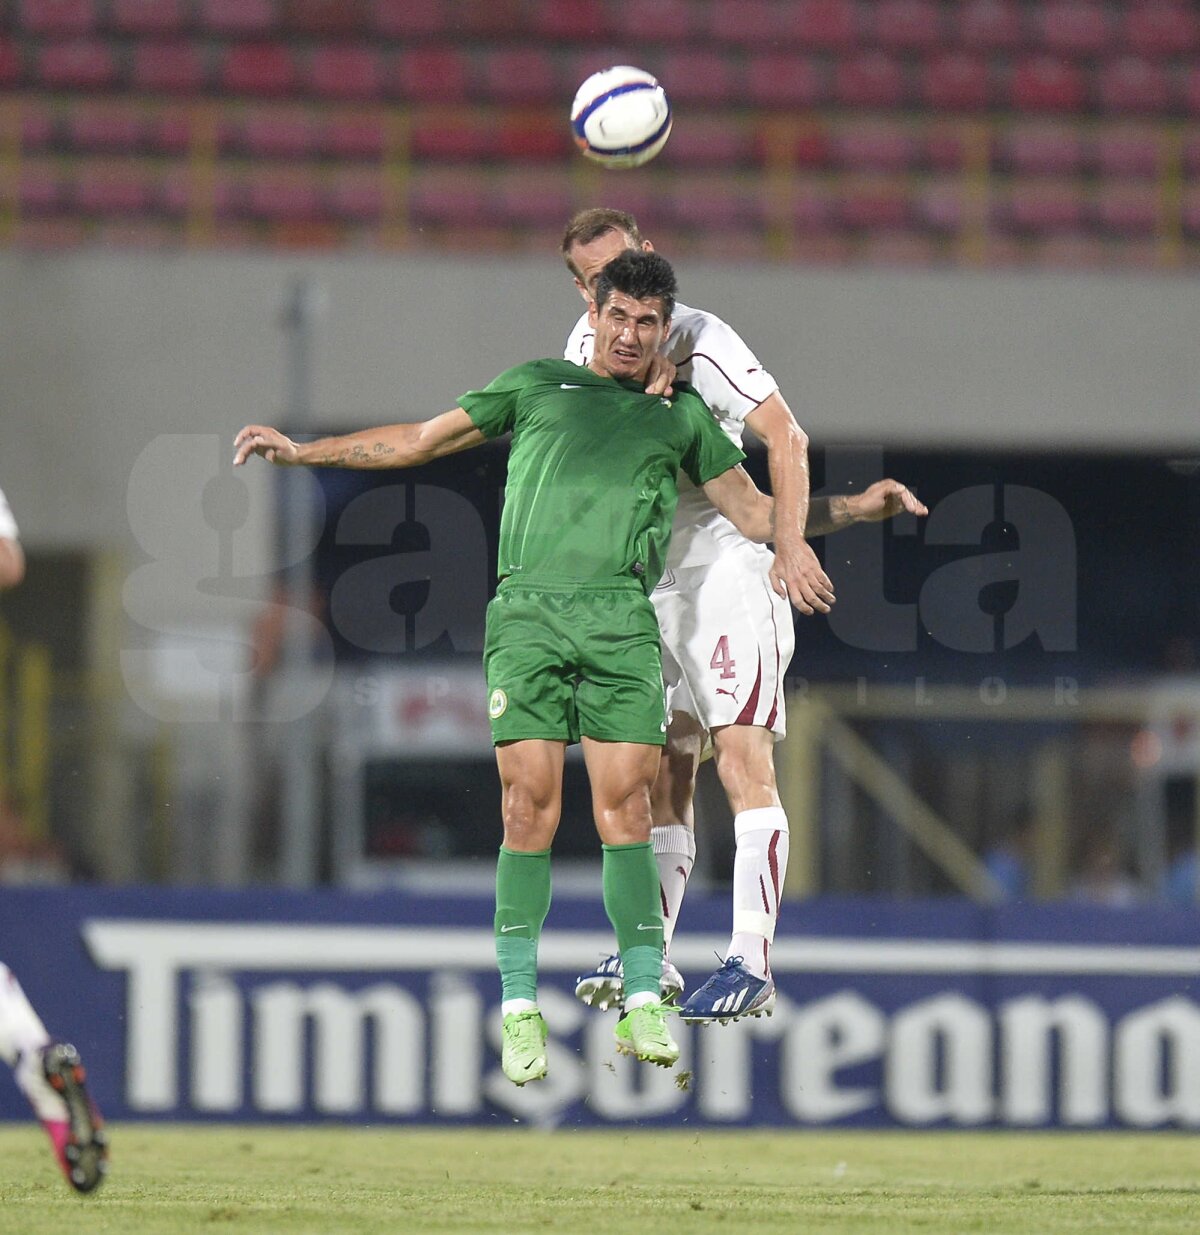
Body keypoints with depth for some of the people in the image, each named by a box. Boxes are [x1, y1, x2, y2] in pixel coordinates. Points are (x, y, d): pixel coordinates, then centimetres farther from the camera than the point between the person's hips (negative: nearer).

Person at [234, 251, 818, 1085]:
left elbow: (754, 510, 28)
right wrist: (303, 451, 21)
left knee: (625, 807, -9)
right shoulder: (537, 385, 22)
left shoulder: (681, 415, 24)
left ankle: (644, 1004, -5)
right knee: (530, 806, -9)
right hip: (528, 613, -1)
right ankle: (520, 1007, -4)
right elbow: (418, 442, 25)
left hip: (622, 621, 1)